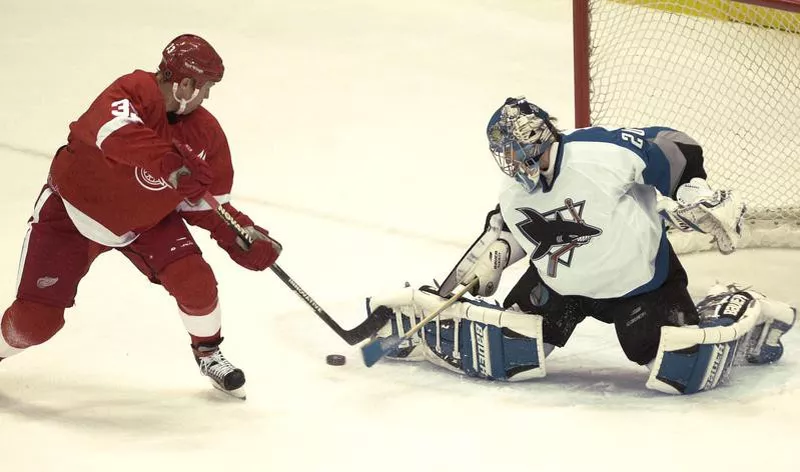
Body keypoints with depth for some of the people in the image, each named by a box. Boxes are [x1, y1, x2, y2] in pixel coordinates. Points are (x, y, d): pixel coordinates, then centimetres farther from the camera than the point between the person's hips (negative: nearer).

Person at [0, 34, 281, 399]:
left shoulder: (207, 134, -10)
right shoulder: (133, 93, -29)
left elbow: (206, 202, 0)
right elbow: (113, 130, -52)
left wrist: (241, 236, -14)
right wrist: (170, 164, -61)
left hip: (146, 219, 5)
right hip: (72, 210, -4)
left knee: (195, 281, -14)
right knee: (37, 320, -7)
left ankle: (208, 353, 14)